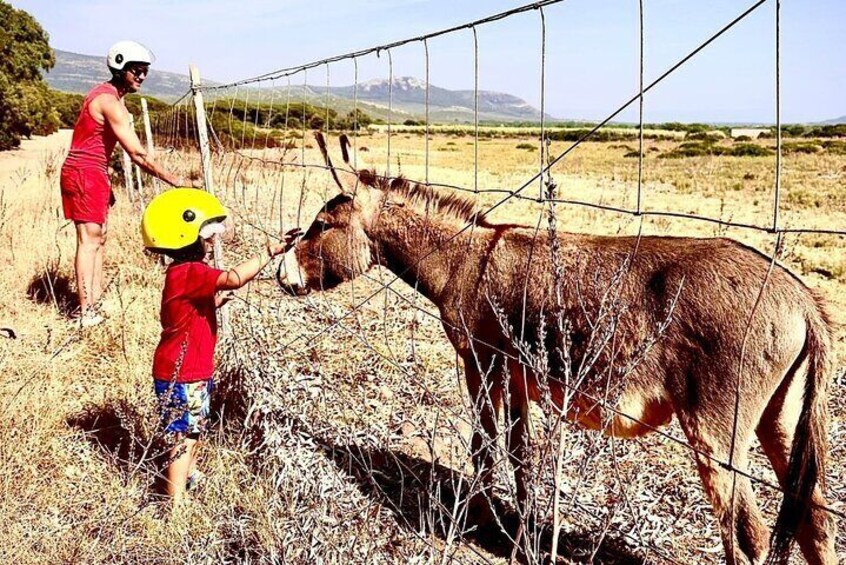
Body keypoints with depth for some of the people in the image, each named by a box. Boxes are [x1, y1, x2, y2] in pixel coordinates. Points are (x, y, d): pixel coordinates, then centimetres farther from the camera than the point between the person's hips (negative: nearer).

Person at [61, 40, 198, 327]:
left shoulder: (107, 94, 13)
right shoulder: (111, 102, -19)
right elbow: (138, 155, -24)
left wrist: (105, 183, 18)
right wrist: (173, 179, -19)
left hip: (93, 174, 10)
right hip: (85, 174, -10)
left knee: (98, 237, 12)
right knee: (89, 239, -10)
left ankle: (96, 301, 18)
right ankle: (87, 314, -9)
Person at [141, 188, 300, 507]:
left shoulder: (186, 273, 8)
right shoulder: (190, 273, -25)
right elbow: (234, 278, -39)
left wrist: (218, 300, 8)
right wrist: (271, 251, -38)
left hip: (193, 371, 10)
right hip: (182, 376, -10)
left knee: (195, 427, 28)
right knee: (185, 436, 0)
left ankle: (189, 475, 49)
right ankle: (175, 505, 10)